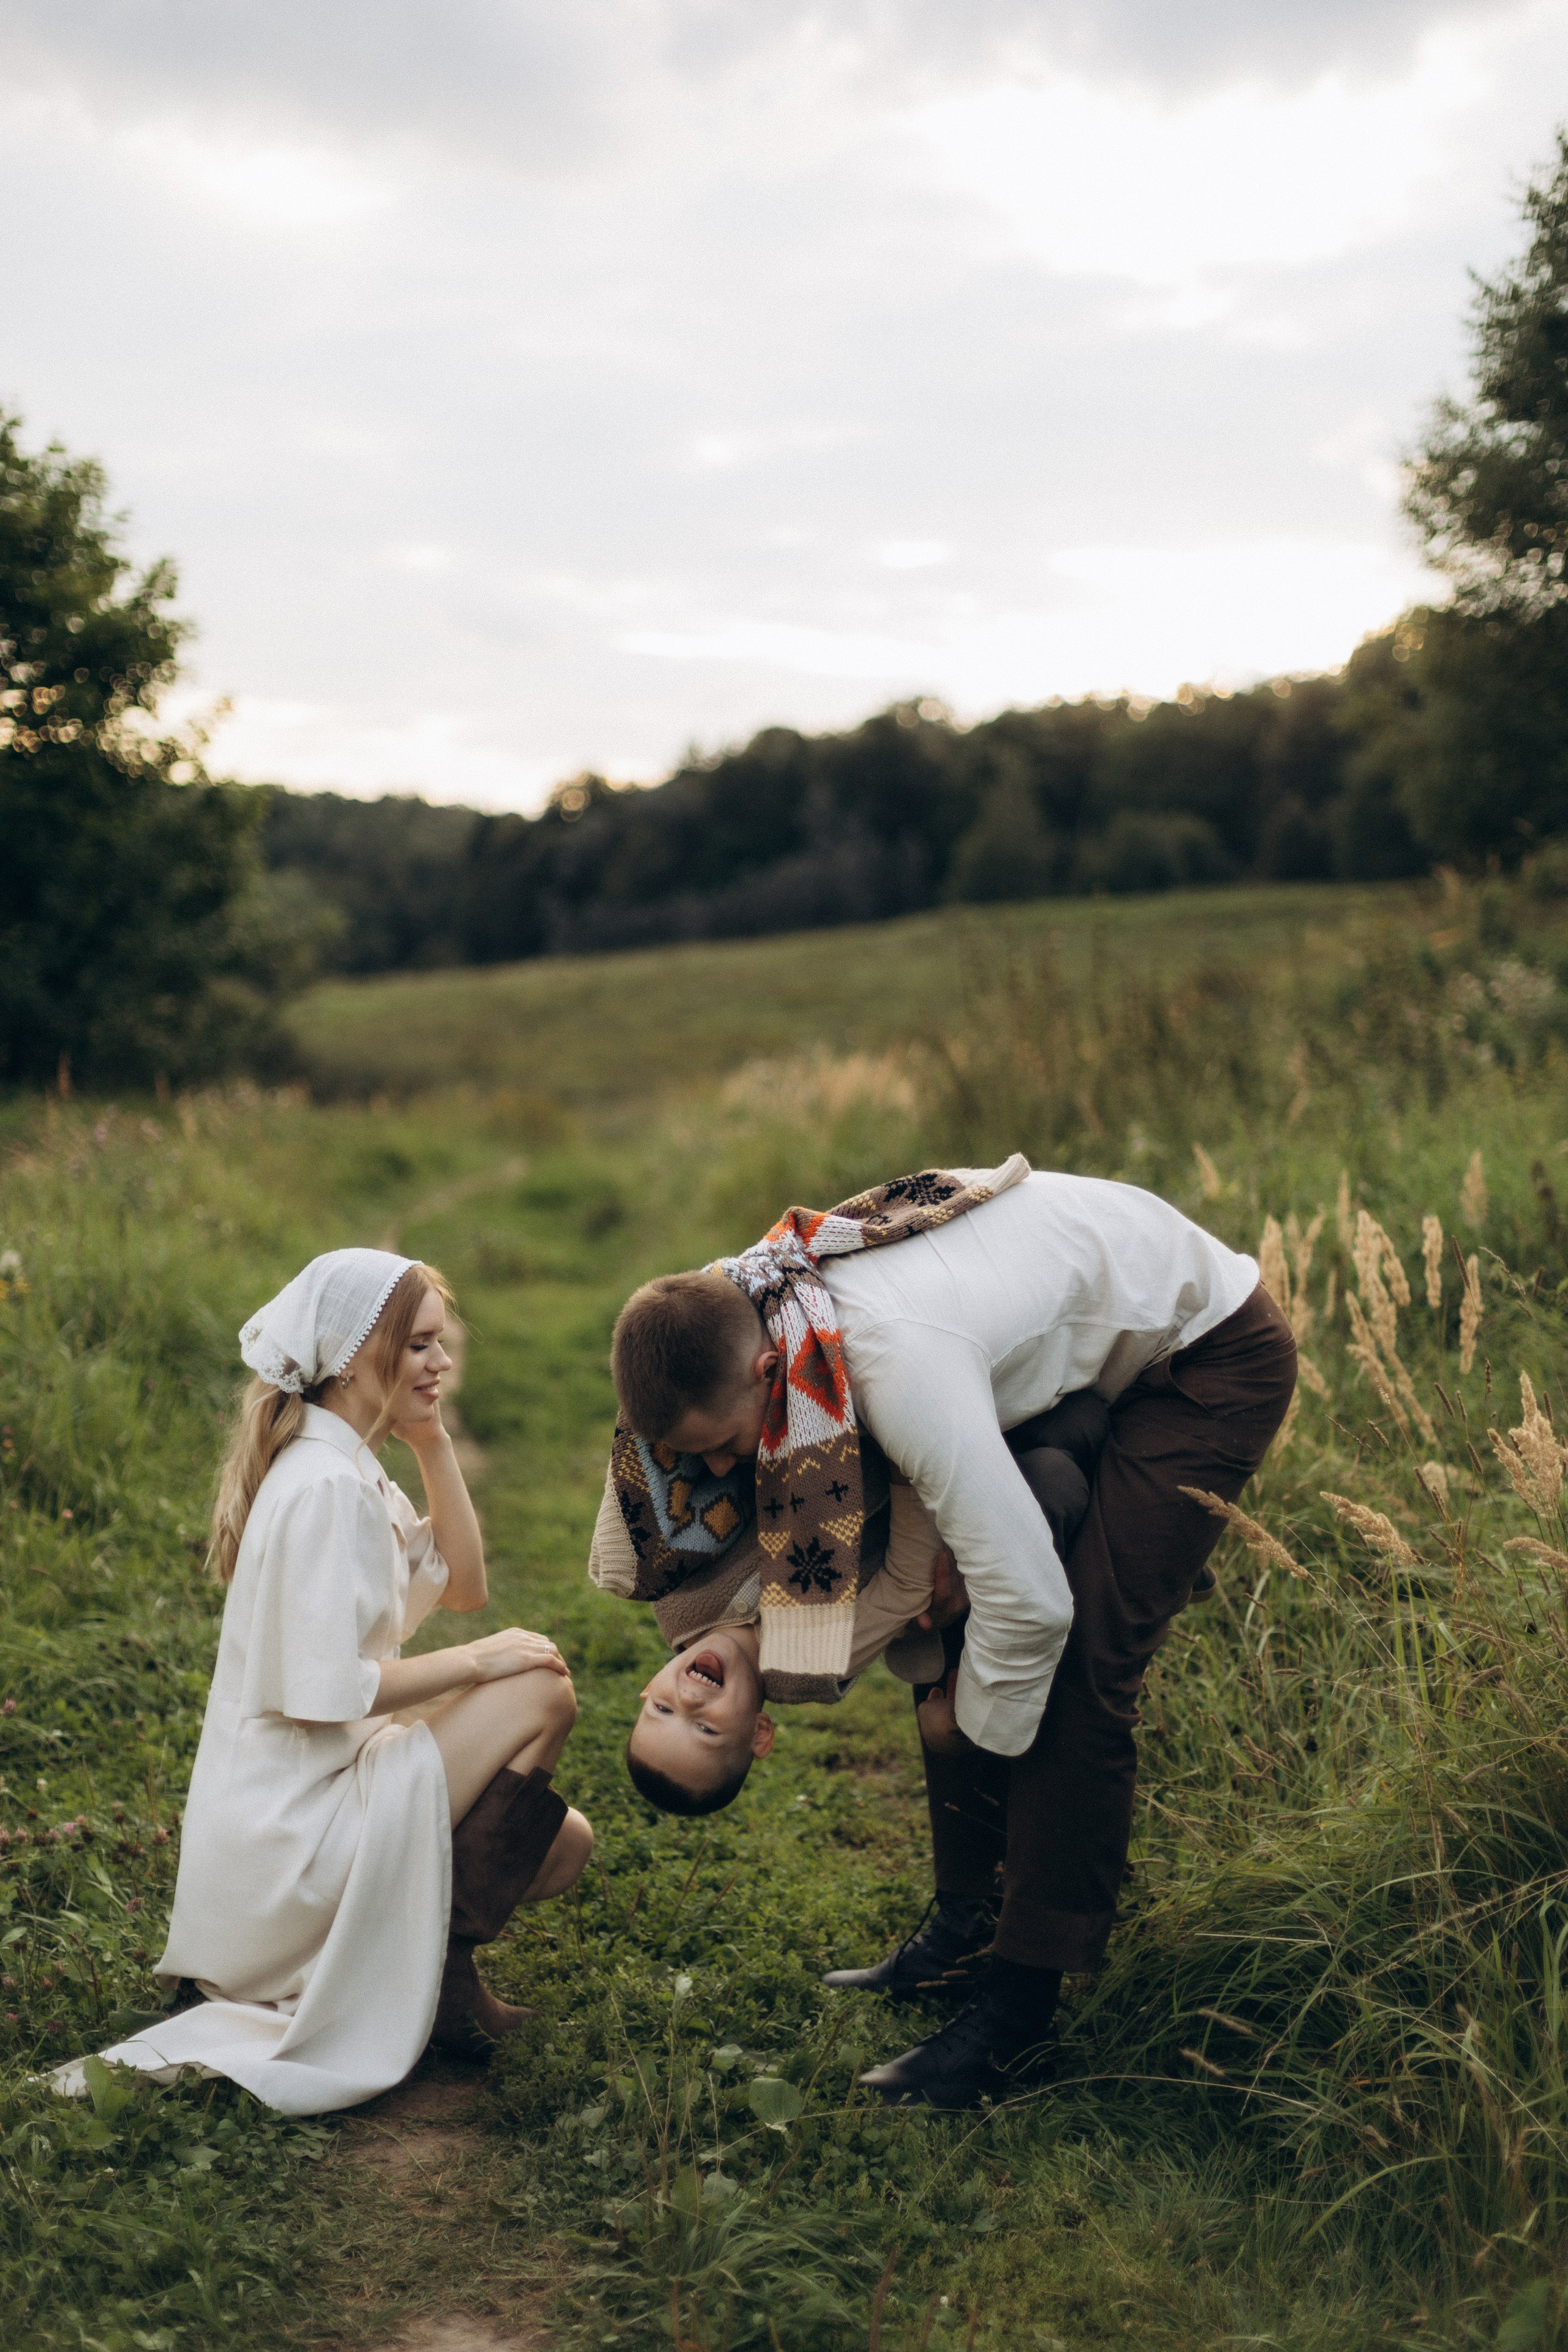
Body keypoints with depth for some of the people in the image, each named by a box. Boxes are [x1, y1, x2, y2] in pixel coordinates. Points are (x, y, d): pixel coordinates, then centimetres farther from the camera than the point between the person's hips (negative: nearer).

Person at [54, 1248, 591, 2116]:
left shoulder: (351, 1470, 10)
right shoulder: (323, 1485, -21)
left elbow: (463, 1584, 13)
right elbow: (325, 1691, -26)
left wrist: (433, 1444, 4)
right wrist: (476, 1661, -15)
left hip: (318, 1793, 10)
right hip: (288, 1829, -10)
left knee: (563, 1847, 10)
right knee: (540, 1693, -12)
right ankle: (446, 1966, -5)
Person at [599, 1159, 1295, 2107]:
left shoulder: (900, 1364, -40)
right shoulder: (748, 1307, -14)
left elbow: (1029, 1600, -35)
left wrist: (980, 1743, -17)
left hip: (1214, 1360, -9)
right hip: (1101, 1341, 9)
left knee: (1083, 1666, -15)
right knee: (956, 1625, 5)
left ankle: (1023, 2003, -8)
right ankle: (968, 1912, 18)